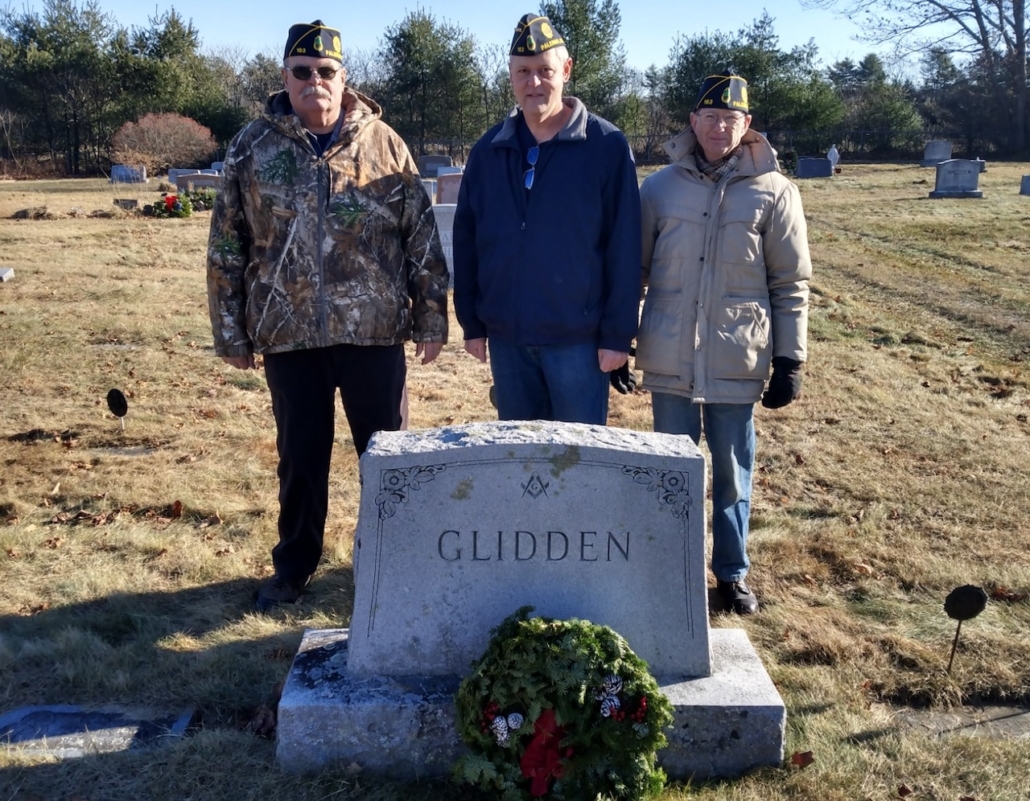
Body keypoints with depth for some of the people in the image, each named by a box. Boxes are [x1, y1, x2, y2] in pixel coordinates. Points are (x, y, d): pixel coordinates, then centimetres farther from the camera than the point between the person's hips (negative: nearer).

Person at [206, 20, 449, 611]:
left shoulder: (383, 144, 1)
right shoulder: (252, 148, 2)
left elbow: (422, 238, 2)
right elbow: (227, 249, 5)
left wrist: (432, 318, 0)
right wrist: (231, 333, 4)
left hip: (374, 330, 0)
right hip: (288, 334, 1)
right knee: (301, 455, 12)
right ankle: (295, 564, 30)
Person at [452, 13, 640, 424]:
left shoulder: (607, 145, -6)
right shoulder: (489, 149, 6)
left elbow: (624, 248, -7)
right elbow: (466, 240, 9)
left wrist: (617, 333, -10)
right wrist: (471, 324, 6)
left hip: (578, 336, -4)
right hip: (506, 336, 4)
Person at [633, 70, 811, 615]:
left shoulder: (773, 192, -1)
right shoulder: (660, 187, 3)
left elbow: (791, 285, 1)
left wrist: (790, 360, -2)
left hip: (737, 363, -1)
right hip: (669, 361, 1)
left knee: (733, 473, 10)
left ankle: (733, 572, 28)